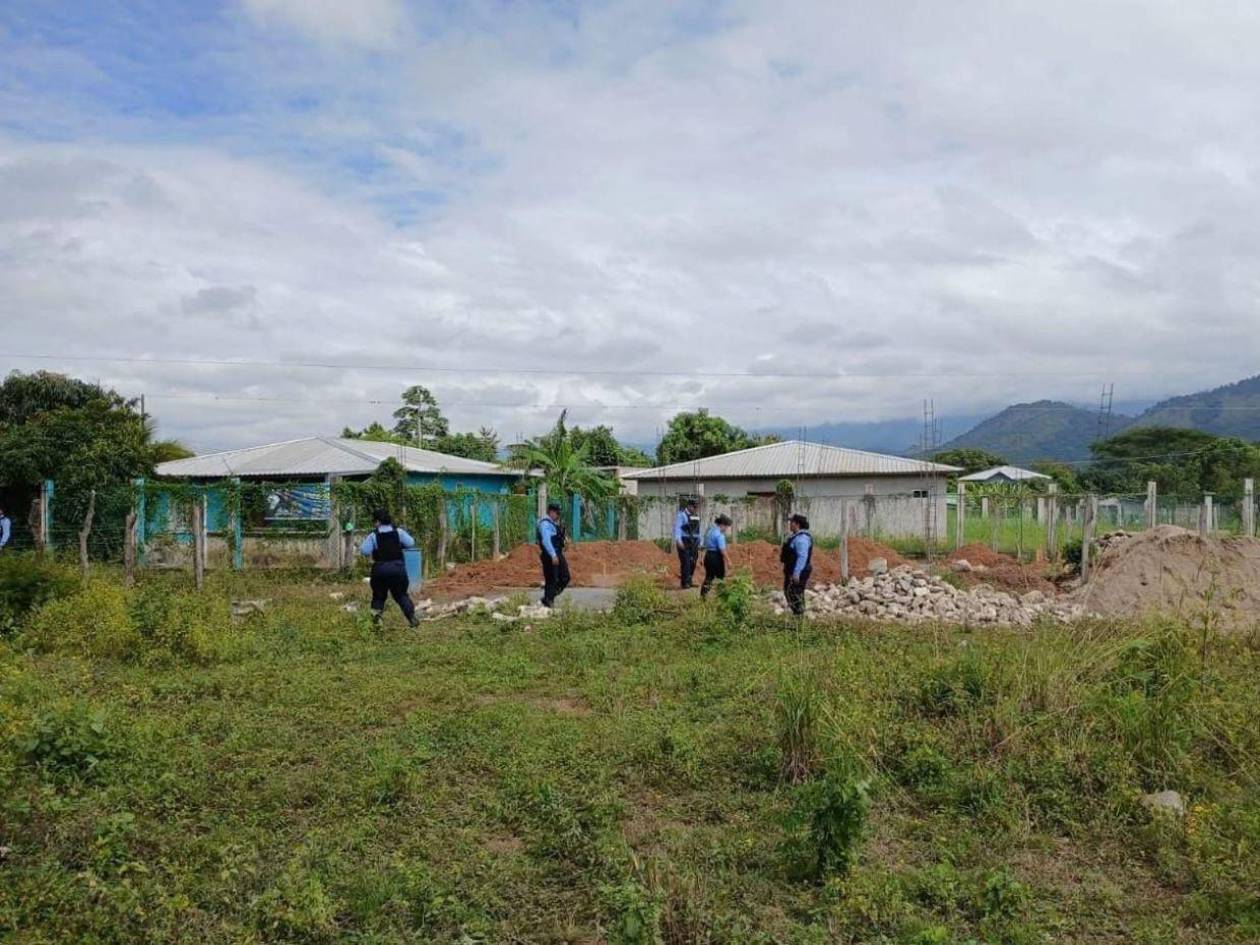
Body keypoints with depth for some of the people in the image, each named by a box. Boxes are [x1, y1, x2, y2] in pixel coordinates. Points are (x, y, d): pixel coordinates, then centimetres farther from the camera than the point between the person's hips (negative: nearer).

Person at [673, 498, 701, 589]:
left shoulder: (696, 517, 15)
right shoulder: (681, 515, -6)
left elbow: (698, 531, 20)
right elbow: (677, 528, -15)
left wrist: (700, 543, 15)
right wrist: (678, 541, -26)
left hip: (693, 543, 7)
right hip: (684, 543, -7)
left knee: (692, 563, 6)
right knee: (686, 563, -10)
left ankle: (689, 582, 17)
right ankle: (684, 583, -7)